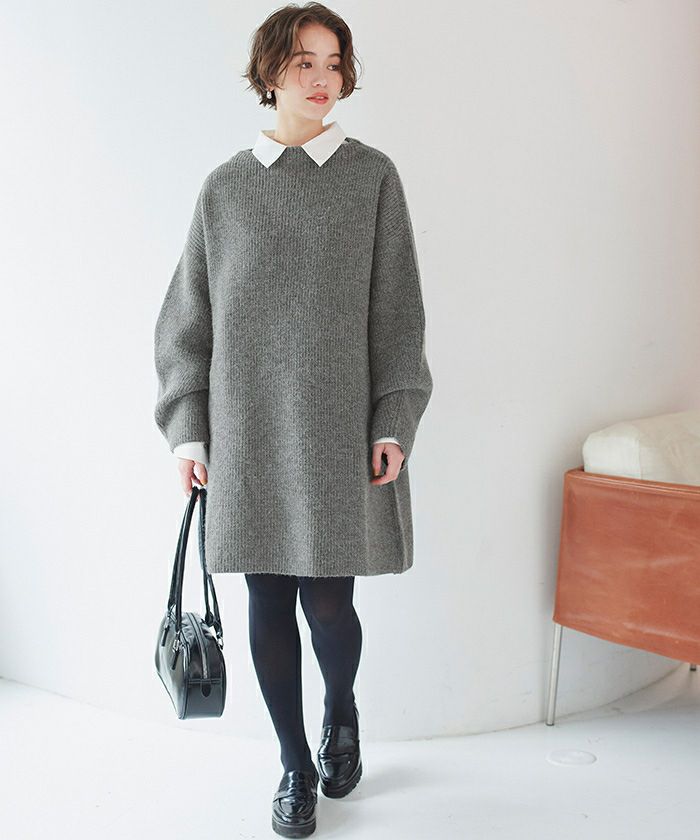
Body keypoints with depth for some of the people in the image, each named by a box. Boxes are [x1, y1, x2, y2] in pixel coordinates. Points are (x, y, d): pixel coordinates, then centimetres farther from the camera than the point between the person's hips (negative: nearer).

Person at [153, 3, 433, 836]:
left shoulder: (371, 175, 4)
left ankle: (341, 713, 35)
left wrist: (394, 423, -5)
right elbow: (187, 318, 8)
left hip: (339, 427, -1)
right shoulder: (225, 187, 7)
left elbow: (397, 312, 2)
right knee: (269, 603, 6)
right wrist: (188, 429, 2)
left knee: (328, 601, 1)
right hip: (247, 430, 2)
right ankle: (294, 765, 27)